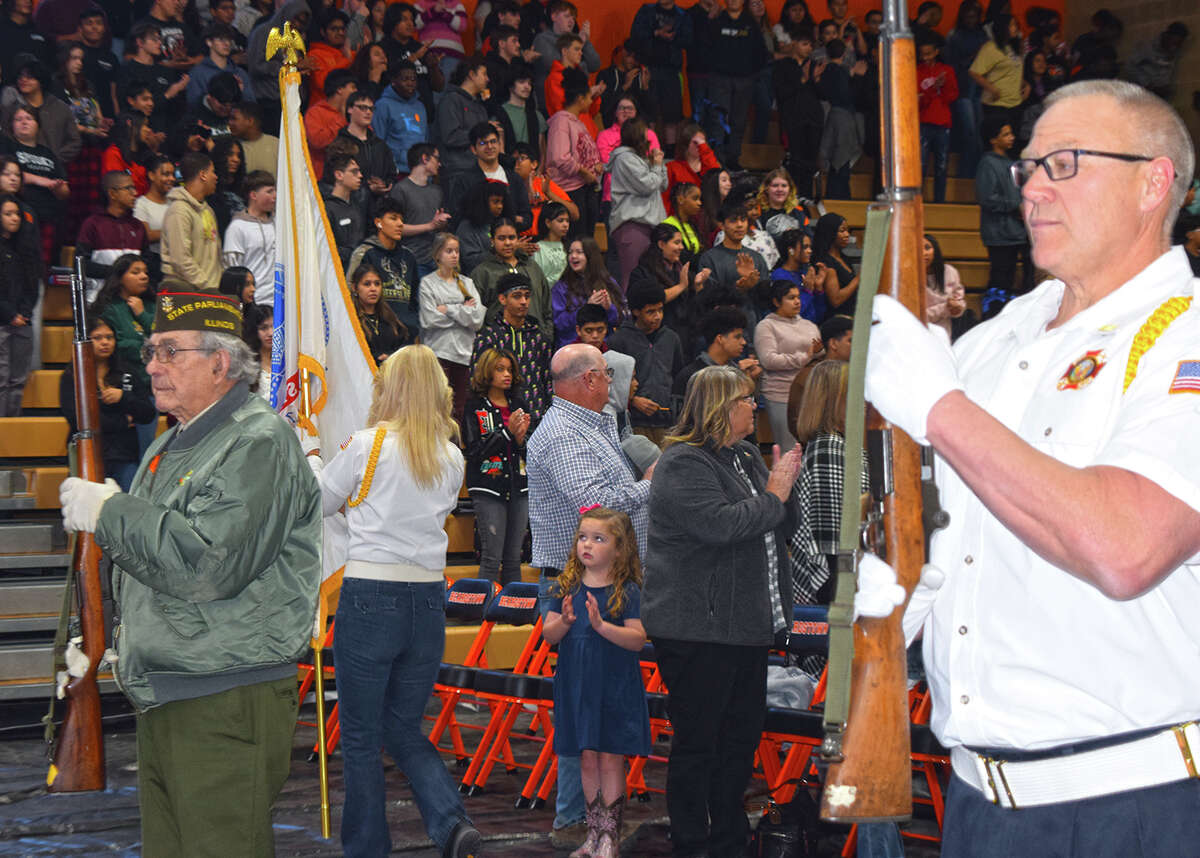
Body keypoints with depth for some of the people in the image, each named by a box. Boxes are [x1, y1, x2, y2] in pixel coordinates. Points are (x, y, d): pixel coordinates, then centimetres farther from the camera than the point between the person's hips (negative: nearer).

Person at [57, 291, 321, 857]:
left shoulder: (259, 442, -12)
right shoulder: (170, 447, 19)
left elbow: (209, 565, -24)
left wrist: (108, 512, -15)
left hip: (228, 702, -9)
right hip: (161, 700, 9)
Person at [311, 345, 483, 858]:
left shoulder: (368, 444, -7)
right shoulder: (452, 458, 6)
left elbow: (321, 501, 6)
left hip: (370, 599, -5)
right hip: (428, 601, 5)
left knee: (360, 736, 8)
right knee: (403, 729, 16)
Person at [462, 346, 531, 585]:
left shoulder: (518, 404, 12)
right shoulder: (474, 407, -1)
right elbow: (473, 451, -11)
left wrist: (522, 437, -8)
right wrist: (507, 431, -14)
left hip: (519, 487, 5)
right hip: (489, 487, -5)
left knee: (513, 558, 7)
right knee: (492, 557, -7)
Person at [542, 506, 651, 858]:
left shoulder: (626, 591, -8)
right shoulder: (569, 585, 4)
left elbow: (638, 639, -15)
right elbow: (548, 634, 3)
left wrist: (602, 626, -27)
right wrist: (563, 622, -18)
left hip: (615, 687, -4)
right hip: (578, 684, 4)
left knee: (610, 759, -1)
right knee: (587, 759, 10)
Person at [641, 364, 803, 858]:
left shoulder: (746, 458, 16)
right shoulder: (683, 465, -12)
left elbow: (784, 527, 19)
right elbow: (720, 524, -25)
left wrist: (785, 486, 0)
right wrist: (773, 496, -13)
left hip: (745, 626, 9)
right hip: (698, 628, -9)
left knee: (743, 736, 14)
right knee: (697, 743, -3)